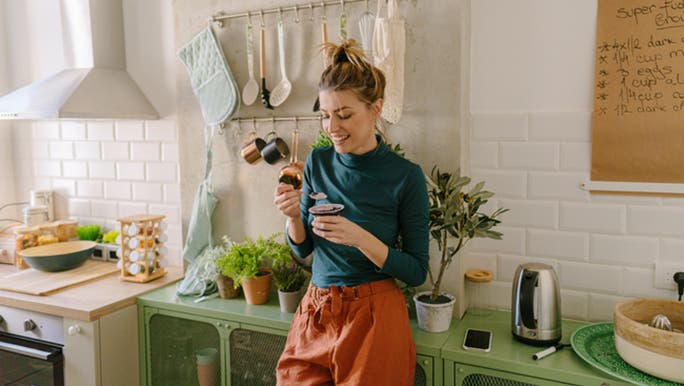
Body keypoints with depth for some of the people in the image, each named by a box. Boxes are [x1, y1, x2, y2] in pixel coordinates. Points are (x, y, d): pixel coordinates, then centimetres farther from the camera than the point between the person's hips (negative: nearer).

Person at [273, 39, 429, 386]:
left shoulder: (406, 176, -13)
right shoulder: (318, 162, -1)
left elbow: (417, 272, -10)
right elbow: (303, 248, 8)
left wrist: (361, 238, -24)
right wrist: (294, 217, -13)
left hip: (374, 319, -3)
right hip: (315, 314, 4)